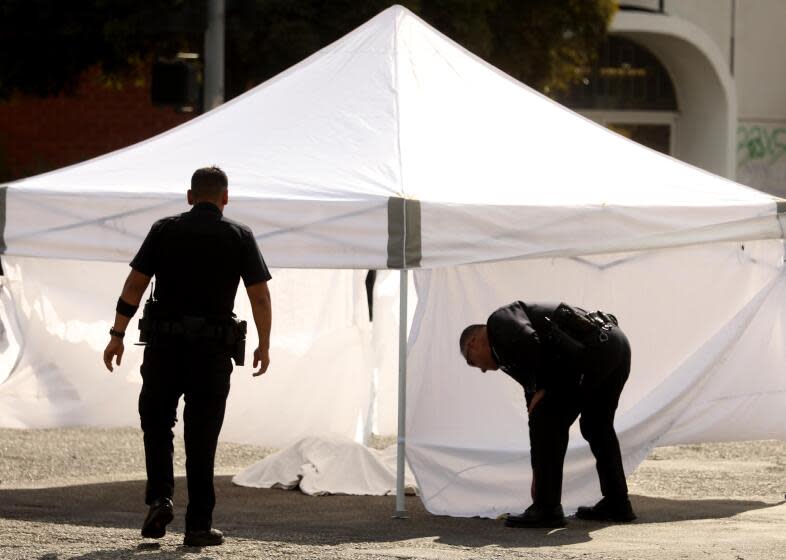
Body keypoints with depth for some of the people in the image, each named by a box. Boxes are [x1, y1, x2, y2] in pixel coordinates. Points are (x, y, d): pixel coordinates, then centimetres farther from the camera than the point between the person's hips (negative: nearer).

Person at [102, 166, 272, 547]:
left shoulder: (165, 230, 5)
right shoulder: (239, 236, 4)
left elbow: (135, 284, -1)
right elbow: (260, 296, -1)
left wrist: (117, 336, 2)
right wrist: (264, 346, 9)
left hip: (164, 344, 0)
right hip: (214, 347, 0)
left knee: (156, 421, 16)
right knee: (201, 436, 5)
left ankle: (160, 498, -3)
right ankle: (198, 525, 4)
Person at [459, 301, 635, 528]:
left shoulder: (500, 320, 10)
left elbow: (529, 342, -14)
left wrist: (541, 389, -2)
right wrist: (538, 474, 35)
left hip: (593, 345, -10)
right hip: (618, 342, 10)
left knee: (546, 421, -1)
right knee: (597, 425, 26)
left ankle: (547, 508, 0)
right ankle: (616, 504, 28)